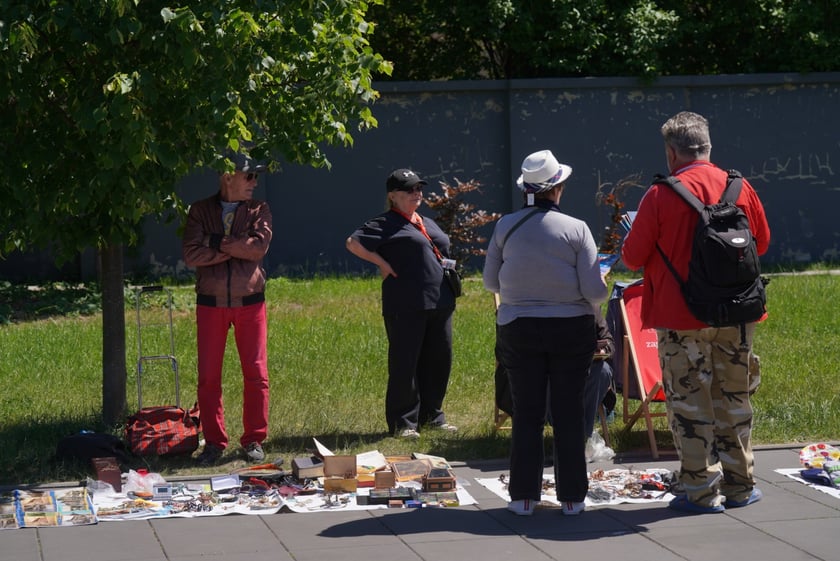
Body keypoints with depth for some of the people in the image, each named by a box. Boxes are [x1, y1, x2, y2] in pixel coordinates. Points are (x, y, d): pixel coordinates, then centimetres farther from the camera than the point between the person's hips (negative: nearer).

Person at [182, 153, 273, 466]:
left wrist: (217, 243, -12)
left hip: (250, 301, 0)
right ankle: (214, 442, 11)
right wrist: (234, 248, -12)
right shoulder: (200, 211, 3)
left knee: (256, 372, 0)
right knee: (208, 375, 1)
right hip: (211, 303, 0)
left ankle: (254, 440, 11)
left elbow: (259, 247, -12)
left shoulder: (259, 210, 5)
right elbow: (191, 256, -10)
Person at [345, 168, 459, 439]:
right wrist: (383, 264, -15)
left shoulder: (427, 223, 20)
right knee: (404, 364, -3)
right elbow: (353, 243, -15)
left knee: (439, 359, 10)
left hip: (439, 303, 8)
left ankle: (431, 415, 23)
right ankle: (403, 422, 3)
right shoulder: (385, 224, -5)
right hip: (405, 305, -8)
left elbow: (442, 253, 34)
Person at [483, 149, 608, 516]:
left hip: (518, 329, 1)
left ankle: (524, 496, 9)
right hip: (571, 328, -1)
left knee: (526, 413, 7)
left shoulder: (506, 227, -3)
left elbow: (490, 282, 5)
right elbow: (594, 291, -9)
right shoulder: (576, 229, -9)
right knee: (569, 413, 6)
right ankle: (571, 496, 11)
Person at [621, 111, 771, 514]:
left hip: (682, 318, -4)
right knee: (734, 399, 13)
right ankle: (739, 485, 20)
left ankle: (702, 491, 4)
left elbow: (633, 257, -5)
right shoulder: (740, 188, 1)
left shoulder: (661, 196, -11)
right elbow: (761, 242, 14)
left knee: (690, 404, 3)